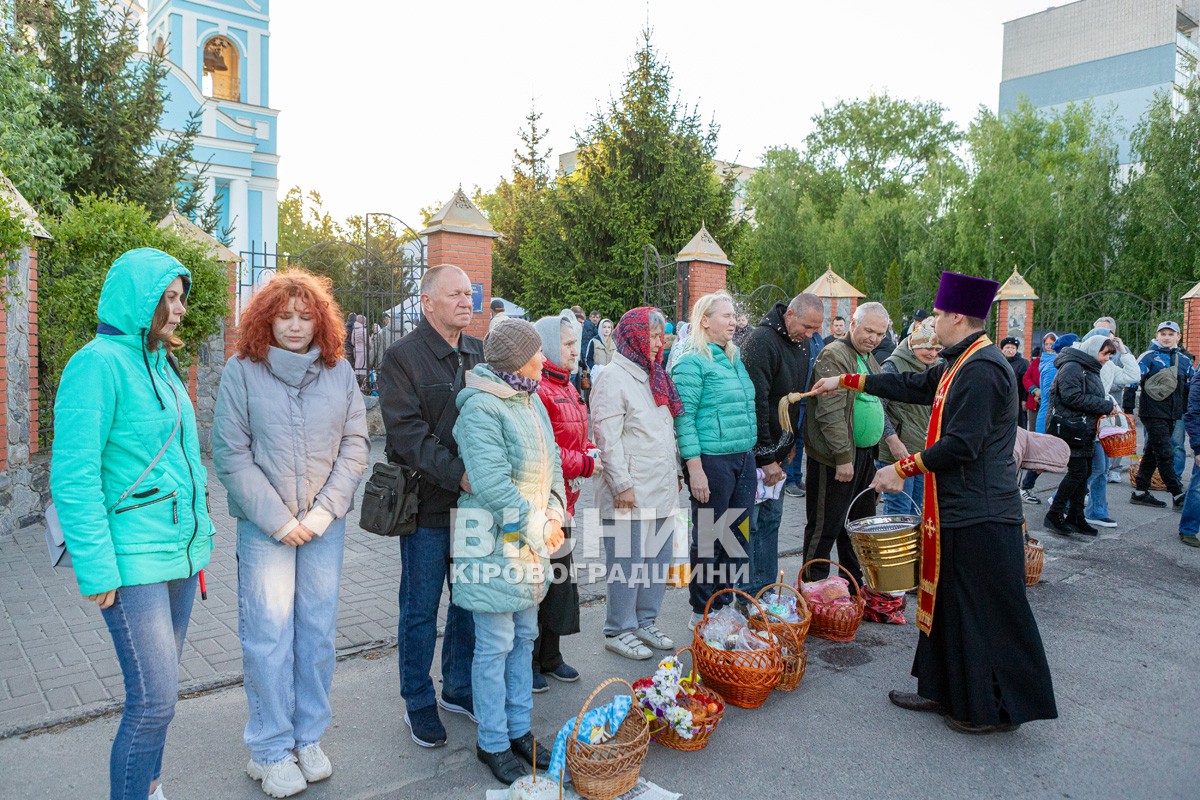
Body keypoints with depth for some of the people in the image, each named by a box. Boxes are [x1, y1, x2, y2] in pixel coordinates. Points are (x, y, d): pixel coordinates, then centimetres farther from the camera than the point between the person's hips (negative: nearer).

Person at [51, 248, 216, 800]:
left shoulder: (159, 363, 12)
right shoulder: (100, 362, -13)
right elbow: (73, 476, -16)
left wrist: (199, 533, 16)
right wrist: (96, 568, -18)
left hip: (179, 551, 8)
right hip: (134, 560, -8)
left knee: (159, 687, 17)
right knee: (154, 698, -6)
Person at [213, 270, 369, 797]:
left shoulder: (339, 372, 3)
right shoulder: (242, 371, -4)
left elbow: (355, 446, 3)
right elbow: (230, 453, -6)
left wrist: (325, 510, -7)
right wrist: (278, 518, -11)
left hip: (325, 523, 3)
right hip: (264, 525, -2)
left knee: (319, 632, 10)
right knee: (269, 636, 2)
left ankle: (309, 739, 26)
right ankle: (271, 752, 18)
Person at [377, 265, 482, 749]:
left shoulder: (480, 353, 10)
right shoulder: (403, 356, -8)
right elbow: (408, 430, -17)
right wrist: (456, 473, -26)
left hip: (476, 501, 6)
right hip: (429, 504, -5)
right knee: (420, 610, 8)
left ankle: (459, 690, 34)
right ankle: (418, 705, 25)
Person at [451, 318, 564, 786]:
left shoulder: (531, 402, 10)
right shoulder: (480, 408, -18)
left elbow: (552, 464, 14)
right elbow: (492, 483, -24)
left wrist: (554, 516, -1)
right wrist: (538, 529, -17)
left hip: (531, 542, 9)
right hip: (494, 543, -8)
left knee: (524, 638, 17)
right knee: (496, 645, 3)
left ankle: (519, 730, 32)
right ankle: (492, 743, 20)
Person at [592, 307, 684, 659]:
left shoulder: (654, 376, 16)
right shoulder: (614, 379, -12)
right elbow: (608, 439, -17)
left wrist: (675, 471, 19)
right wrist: (621, 484, -19)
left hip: (662, 490, 9)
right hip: (630, 495, -9)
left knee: (658, 558, 15)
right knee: (626, 562, 0)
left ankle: (646, 622, 29)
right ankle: (619, 631, 14)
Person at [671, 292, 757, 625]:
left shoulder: (734, 359, 14)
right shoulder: (692, 362, -10)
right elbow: (685, 419, -15)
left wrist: (751, 454, 17)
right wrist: (695, 469, -19)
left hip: (744, 459, 8)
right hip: (712, 460, -8)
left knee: (737, 535, 13)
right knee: (708, 537, 2)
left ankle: (724, 604, 29)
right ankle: (702, 613, 17)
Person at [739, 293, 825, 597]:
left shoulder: (803, 342, 9)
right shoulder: (762, 340, -18)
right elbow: (756, 402, -21)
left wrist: (790, 442, 14)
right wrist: (766, 456, -18)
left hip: (778, 449, 8)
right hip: (756, 450, -8)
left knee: (771, 518, 13)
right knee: (750, 522, -2)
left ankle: (767, 591, 22)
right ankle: (749, 596, 7)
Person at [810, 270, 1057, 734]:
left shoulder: (982, 369, -20)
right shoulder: (958, 365, 13)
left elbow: (961, 445, -24)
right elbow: (912, 386, 24)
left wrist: (902, 469, -16)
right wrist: (846, 381, 26)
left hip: (981, 514, -10)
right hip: (958, 508, 10)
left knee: (987, 613, 2)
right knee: (949, 604, 16)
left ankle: (997, 710, 16)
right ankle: (946, 692, 28)